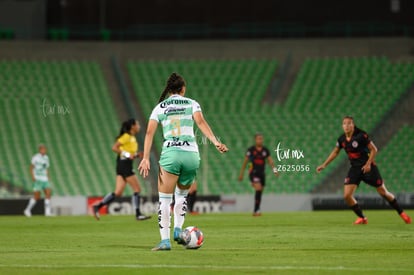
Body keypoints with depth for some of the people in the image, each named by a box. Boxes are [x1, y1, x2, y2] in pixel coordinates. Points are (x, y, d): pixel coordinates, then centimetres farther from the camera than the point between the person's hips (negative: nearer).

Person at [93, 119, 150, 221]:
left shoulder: (132, 138, 17)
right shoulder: (126, 136, -10)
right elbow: (114, 148, -17)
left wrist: (136, 155, 7)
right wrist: (127, 155, -21)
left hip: (127, 166, 9)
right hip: (124, 164, -9)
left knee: (118, 192, 4)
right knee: (137, 189, -5)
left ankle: (97, 206, 2)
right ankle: (138, 214, 0)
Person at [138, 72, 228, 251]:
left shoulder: (159, 107, 13)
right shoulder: (191, 104, 11)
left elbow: (150, 132, 3)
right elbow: (201, 122, -7)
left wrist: (146, 159, 0)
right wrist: (215, 142, -15)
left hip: (170, 154, -1)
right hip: (191, 154, 1)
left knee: (164, 199, 3)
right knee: (182, 195, 23)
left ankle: (165, 240, -7)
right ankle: (178, 230, 7)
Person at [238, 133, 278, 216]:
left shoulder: (265, 150, 7)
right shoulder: (251, 150, -2)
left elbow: (270, 161, 3)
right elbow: (245, 162, 4)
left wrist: (274, 169, -16)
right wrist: (241, 174, 6)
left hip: (262, 173, 5)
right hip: (253, 172, -5)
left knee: (260, 193, 7)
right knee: (258, 189, -23)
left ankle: (255, 212, 19)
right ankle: (257, 209, -23)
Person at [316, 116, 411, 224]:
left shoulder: (361, 136, -17)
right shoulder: (342, 139, -1)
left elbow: (374, 149, -12)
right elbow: (335, 152, 17)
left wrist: (368, 164, -20)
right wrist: (324, 165, 14)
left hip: (368, 167, -5)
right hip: (355, 168, 5)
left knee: (383, 193, 1)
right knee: (347, 195, -11)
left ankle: (401, 213, 20)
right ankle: (362, 218, 5)